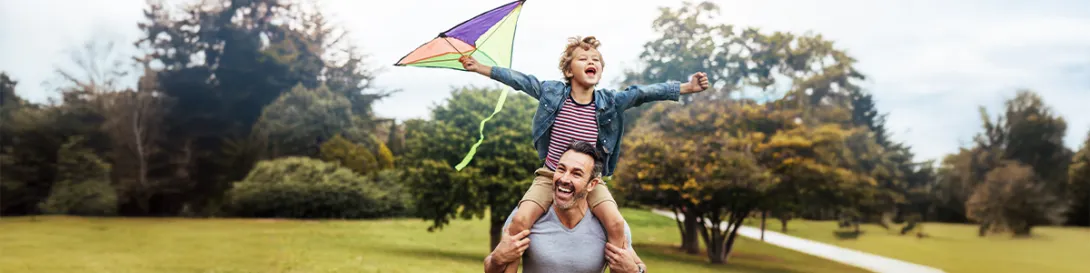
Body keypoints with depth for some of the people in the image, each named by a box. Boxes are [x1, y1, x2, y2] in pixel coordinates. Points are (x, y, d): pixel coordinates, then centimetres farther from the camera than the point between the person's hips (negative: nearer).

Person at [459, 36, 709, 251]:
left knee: (616, 223, -22)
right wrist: (479, 67, 2)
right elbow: (519, 80, 0)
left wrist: (687, 87, -11)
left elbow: (644, 93, -7)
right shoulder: (552, 92, -4)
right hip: (550, 176, 0)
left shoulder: (609, 102, -3)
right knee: (521, 220, -21)